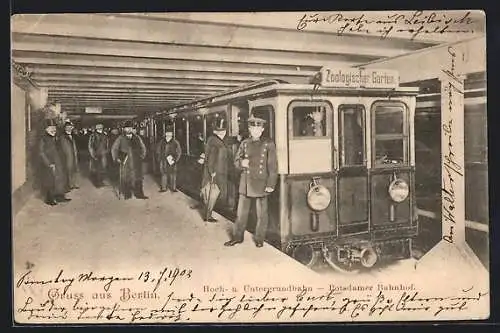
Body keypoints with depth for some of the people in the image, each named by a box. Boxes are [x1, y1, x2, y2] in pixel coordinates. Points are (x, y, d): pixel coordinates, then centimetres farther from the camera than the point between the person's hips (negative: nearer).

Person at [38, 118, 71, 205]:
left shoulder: (55, 139, 9)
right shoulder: (43, 140, -13)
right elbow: (41, 153, -16)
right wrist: (49, 164, -19)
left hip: (58, 164, 7)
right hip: (48, 165, -7)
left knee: (60, 179, 10)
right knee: (49, 181, 1)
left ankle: (60, 196, 21)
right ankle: (49, 199, 12)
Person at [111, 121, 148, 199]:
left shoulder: (136, 138, 12)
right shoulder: (120, 139, 5)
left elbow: (143, 147, 20)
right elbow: (114, 149, 7)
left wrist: (142, 155, 8)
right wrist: (116, 158, -2)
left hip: (136, 163, 2)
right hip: (125, 162, -2)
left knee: (137, 177, 1)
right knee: (126, 178, 0)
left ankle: (139, 193, 6)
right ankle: (127, 195, 7)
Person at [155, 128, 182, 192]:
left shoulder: (175, 142, 0)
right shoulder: (161, 142, 7)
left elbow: (179, 152, 1)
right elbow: (158, 151, 13)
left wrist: (175, 160, -8)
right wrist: (159, 159, 4)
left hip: (172, 161, -1)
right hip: (163, 161, 1)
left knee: (173, 174, 0)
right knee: (164, 174, 2)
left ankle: (173, 188, 8)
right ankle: (163, 188, 9)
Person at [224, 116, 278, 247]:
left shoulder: (268, 144, -2)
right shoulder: (244, 144, 9)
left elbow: (273, 166, -5)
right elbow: (236, 161, 13)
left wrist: (271, 184, -10)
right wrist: (241, 163, -11)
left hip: (261, 184, -3)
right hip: (245, 183, 3)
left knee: (261, 214, 6)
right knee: (241, 212, 9)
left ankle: (259, 238, 21)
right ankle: (237, 237, 22)